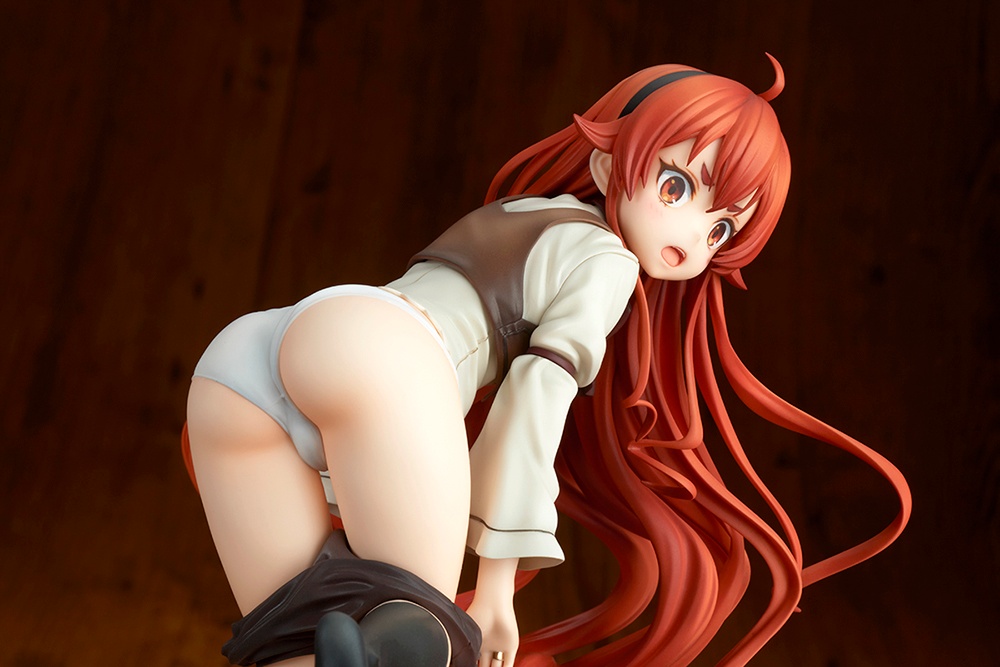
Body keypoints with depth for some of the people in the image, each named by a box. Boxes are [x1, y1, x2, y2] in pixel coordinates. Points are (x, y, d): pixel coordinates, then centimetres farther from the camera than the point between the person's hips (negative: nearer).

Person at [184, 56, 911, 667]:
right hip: (362, 341, -7)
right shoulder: (602, 256, 15)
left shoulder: (505, 217, 39)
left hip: (233, 354, 7)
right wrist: (497, 578, 6)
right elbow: (533, 402, 3)